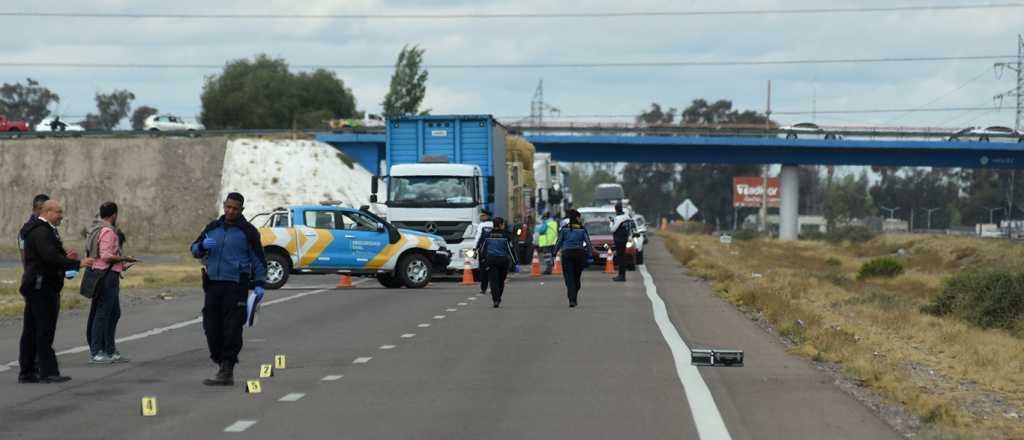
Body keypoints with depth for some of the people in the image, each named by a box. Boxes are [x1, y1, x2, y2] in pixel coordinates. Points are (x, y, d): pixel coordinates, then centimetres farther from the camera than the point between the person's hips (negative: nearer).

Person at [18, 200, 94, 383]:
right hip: (42, 287, -11)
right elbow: (50, 257, -26)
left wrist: (66, 257, 5)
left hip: (37, 287, 11)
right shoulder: (41, 232, -15)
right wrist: (77, 263, -25)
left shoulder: (45, 230, 19)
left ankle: (27, 372, 15)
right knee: (45, 329, -9)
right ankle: (48, 372, -8)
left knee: (31, 331, 11)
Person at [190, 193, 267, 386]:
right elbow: (195, 250, 16)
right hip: (213, 284, 5)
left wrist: (259, 284, -6)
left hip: (235, 287, -5)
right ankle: (223, 367, 17)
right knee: (212, 327, 4)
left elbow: (259, 259, 3)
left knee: (231, 330, -9)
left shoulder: (248, 231, 2)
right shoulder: (213, 228, 14)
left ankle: (227, 372, -7)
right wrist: (203, 245, -7)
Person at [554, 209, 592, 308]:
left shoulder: (564, 229, 4)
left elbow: (559, 243, 1)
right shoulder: (582, 229, 3)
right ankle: (574, 298, 25)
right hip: (579, 254, 1)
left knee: (569, 278, -4)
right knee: (577, 278, 16)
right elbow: (589, 243, -3)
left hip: (567, 254, -1)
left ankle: (572, 300, -20)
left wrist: (554, 254, 7)